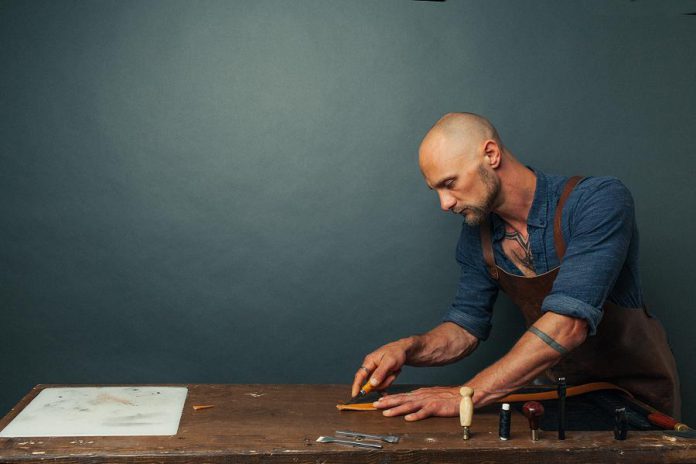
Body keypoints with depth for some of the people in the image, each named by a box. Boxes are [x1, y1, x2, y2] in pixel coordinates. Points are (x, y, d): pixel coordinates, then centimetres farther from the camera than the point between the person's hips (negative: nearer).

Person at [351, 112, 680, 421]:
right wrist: (409, 348, -17)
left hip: (636, 390, -4)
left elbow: (568, 323, -34)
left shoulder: (600, 201, -24)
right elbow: (465, 327, 4)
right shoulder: (476, 234, -4)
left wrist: (469, 394, -37)